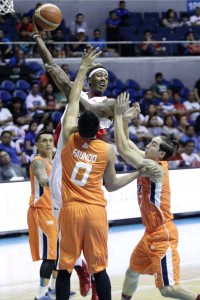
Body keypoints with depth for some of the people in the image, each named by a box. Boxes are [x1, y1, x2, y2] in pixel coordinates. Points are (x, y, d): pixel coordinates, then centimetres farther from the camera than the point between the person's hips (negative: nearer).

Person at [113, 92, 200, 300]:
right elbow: (126, 145, 15)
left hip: (163, 234, -10)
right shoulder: (148, 162, 6)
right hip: (151, 233, 10)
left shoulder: (155, 167, -19)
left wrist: (118, 115, -22)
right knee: (132, 271, 23)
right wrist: (124, 119, 3)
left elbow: (122, 149, -24)